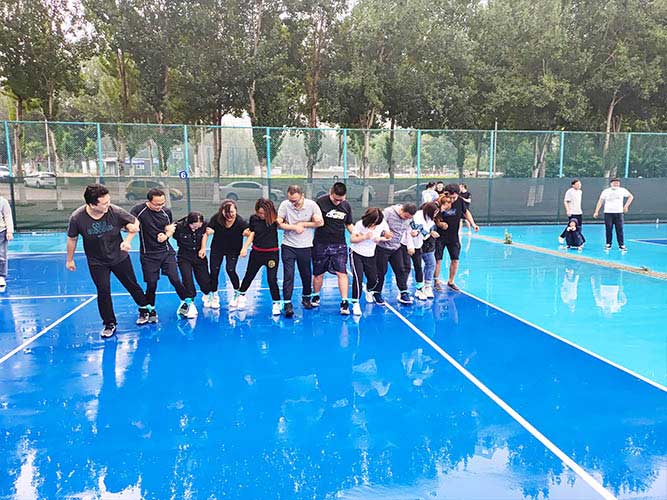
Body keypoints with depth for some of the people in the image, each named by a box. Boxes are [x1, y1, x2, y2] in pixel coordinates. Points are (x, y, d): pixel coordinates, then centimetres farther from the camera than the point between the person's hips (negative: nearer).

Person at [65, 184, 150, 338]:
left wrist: (128, 240, -22)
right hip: (97, 262, -1)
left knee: (132, 285, 13)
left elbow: (135, 222, -7)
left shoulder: (115, 211, -26)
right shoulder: (77, 218, -25)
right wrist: (70, 260, 6)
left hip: (119, 257, 1)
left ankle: (144, 309, 38)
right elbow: (72, 239, -6)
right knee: (103, 291, -3)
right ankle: (109, 323, 18)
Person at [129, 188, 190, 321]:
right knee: (151, 284, 3)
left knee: (175, 279, 0)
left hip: (166, 251, 2)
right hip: (148, 255, -2)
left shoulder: (166, 212, -1)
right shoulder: (138, 210, -14)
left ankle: (186, 302, 22)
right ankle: (151, 309, 25)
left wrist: (165, 236, -13)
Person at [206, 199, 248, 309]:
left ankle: (237, 293, 15)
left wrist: (244, 248, -38)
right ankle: (214, 296, 23)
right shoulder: (216, 218, -22)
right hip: (217, 248, 2)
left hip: (233, 250, -2)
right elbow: (207, 232, -12)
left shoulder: (240, 222, -27)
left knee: (230, 270, -12)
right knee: (214, 271, 1)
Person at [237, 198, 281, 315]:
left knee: (272, 279, -4)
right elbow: (251, 234, 2)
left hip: (272, 253, -3)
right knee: (249, 276, 17)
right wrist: (245, 247, -6)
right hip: (256, 252, 3)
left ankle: (276, 303, 11)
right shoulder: (254, 218, -4)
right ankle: (241, 294, 41)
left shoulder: (274, 218, -10)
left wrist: (280, 221, -28)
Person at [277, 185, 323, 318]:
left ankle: (306, 298, 35)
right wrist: (294, 227, -15)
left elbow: (320, 222, -6)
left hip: (305, 247, 1)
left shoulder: (311, 205, -7)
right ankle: (287, 304, -1)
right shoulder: (285, 205, -8)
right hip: (288, 246, -1)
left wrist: (302, 224, -12)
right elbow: (278, 223, -7)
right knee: (288, 275, -6)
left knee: (306, 274, 12)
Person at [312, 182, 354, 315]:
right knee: (318, 273, 10)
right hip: (321, 245, -2)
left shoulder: (346, 206, 4)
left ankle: (344, 302, -4)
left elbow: (349, 224, 15)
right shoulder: (320, 202, -9)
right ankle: (315, 297, 33)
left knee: (342, 273, -8)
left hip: (339, 245, 2)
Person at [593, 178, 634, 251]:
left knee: (619, 230, -2)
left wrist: (626, 206, 7)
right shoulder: (606, 191, 4)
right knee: (608, 229, 1)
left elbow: (631, 196, 17)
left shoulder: (622, 190, 7)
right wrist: (596, 212, -5)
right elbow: (600, 201, 2)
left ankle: (621, 245, 3)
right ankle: (608, 244, 13)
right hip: (608, 212, 0)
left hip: (618, 212, 1)